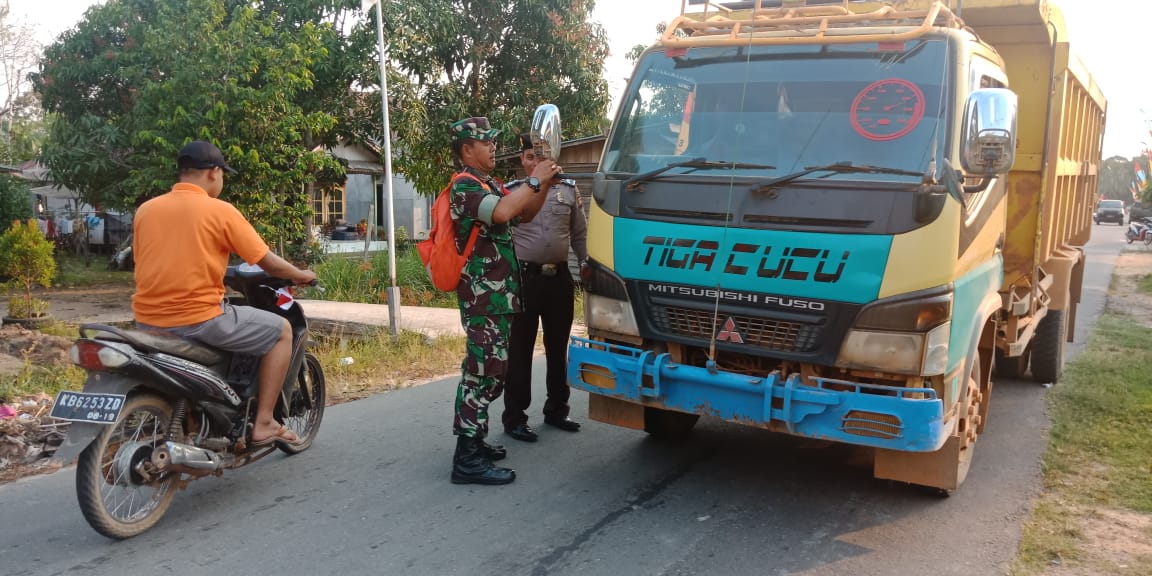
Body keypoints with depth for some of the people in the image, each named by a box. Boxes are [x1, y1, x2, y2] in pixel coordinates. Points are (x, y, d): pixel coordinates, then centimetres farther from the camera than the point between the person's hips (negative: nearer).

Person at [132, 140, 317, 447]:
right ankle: (263, 423, 8)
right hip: (199, 319, -7)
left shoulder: (145, 210, 9)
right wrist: (301, 275, 18)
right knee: (281, 331, 10)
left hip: (148, 323, 7)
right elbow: (269, 263, -2)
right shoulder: (220, 211, -7)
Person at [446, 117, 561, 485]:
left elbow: (524, 215, 23)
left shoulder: (488, 186, 18)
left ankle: (473, 441, 23)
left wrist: (544, 185, 7)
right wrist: (533, 181, -18)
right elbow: (501, 213, -30)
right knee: (485, 370, -12)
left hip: (496, 293, 10)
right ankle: (467, 460, -10)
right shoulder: (464, 186, -12)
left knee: (487, 368, 14)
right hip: (484, 293, -10)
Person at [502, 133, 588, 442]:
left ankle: (556, 410, 28)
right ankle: (514, 417, 10)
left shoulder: (569, 190, 9)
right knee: (520, 350, 1)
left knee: (558, 348, 13)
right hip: (524, 278, -3)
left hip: (560, 278, 4)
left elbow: (580, 235, 14)